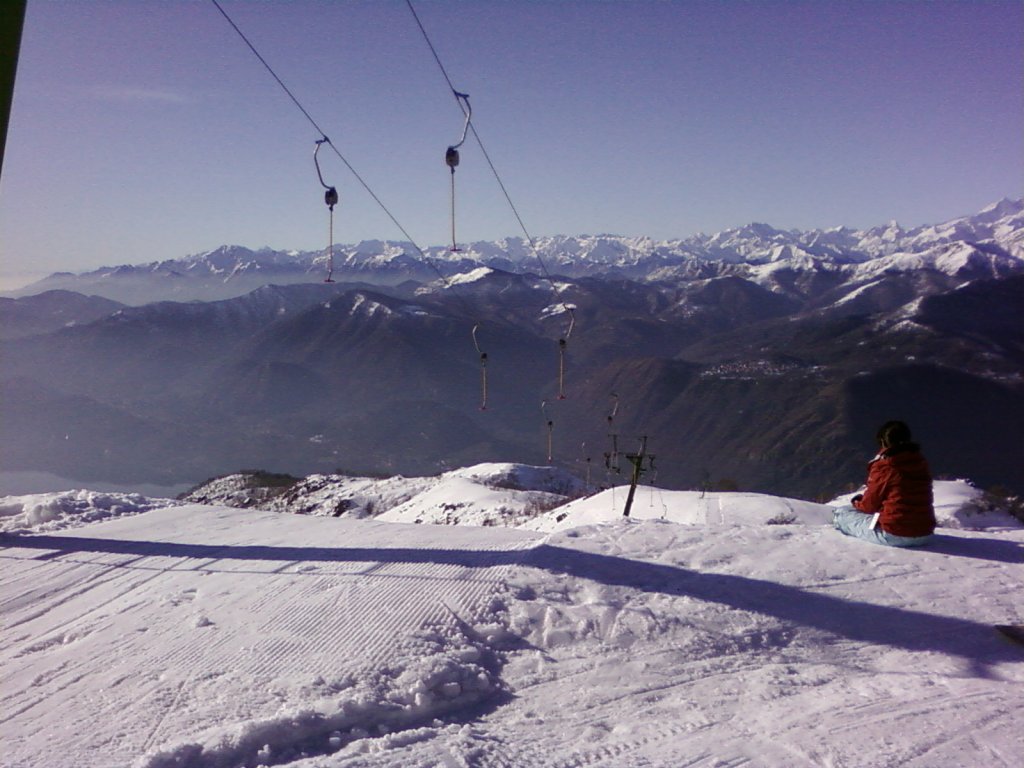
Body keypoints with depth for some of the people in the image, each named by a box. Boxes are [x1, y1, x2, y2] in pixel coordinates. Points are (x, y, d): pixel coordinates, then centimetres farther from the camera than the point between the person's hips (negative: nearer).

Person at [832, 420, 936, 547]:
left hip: (893, 536, -6)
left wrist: (857, 503, 21)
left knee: (841, 513, 10)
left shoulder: (883, 466, -12)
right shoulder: (921, 461, 7)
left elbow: (869, 505, -3)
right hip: (925, 534, 6)